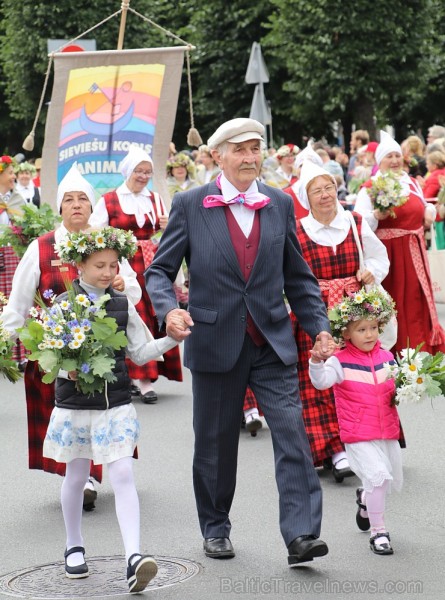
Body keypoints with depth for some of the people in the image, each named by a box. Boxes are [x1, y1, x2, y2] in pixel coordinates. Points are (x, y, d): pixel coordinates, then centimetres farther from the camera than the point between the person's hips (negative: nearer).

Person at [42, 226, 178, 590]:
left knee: (123, 476, -11)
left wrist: (171, 339, -6)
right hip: (74, 405, -1)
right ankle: (74, 548, 31)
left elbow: (140, 352, 8)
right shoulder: (63, 305, -2)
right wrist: (67, 369, -22)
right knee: (77, 477, 12)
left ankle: (134, 556, -19)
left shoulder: (123, 306, 5)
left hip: (116, 405, 1)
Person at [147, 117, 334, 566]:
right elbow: (159, 270, 1)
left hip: (272, 343, 1)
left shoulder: (280, 205, 7)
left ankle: (301, 534, -12)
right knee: (215, 444, 10)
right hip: (215, 343, -1)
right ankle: (215, 529, 27)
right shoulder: (190, 206, -1)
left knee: (291, 434, -11)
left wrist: (318, 325, 2)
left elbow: (297, 276, 13)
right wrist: (168, 310, -19)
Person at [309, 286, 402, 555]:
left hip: (388, 432, 6)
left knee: (393, 481, 17)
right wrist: (317, 359, -45)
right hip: (359, 437, -6)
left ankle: (365, 498, 50)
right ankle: (378, 531, -6)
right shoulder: (341, 361, -10)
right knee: (378, 475, -21)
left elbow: (397, 387, 18)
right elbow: (321, 381, -26)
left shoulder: (387, 358, 6)